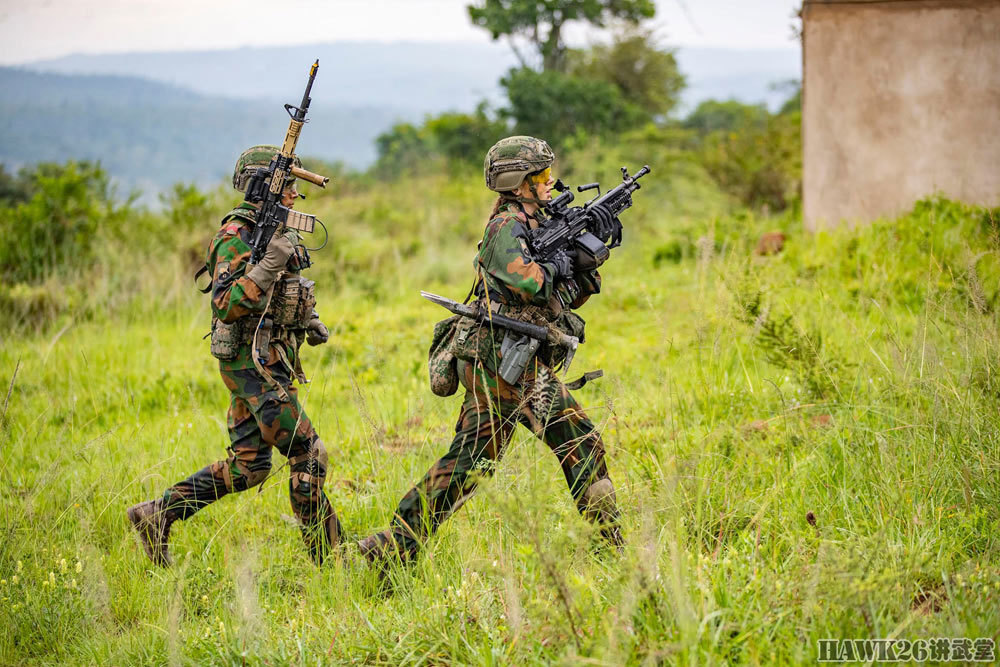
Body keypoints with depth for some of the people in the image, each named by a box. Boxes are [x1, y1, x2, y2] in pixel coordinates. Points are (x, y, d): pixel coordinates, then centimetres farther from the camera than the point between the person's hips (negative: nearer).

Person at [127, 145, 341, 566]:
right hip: (252, 363, -10)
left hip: (270, 363, 10)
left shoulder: (273, 231, 14)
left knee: (248, 466, 10)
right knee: (307, 454, -7)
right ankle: (326, 555, -1)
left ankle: (157, 516, 14)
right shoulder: (236, 237, -14)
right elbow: (225, 305, -24)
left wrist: (307, 320, 14)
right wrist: (267, 266, -33)